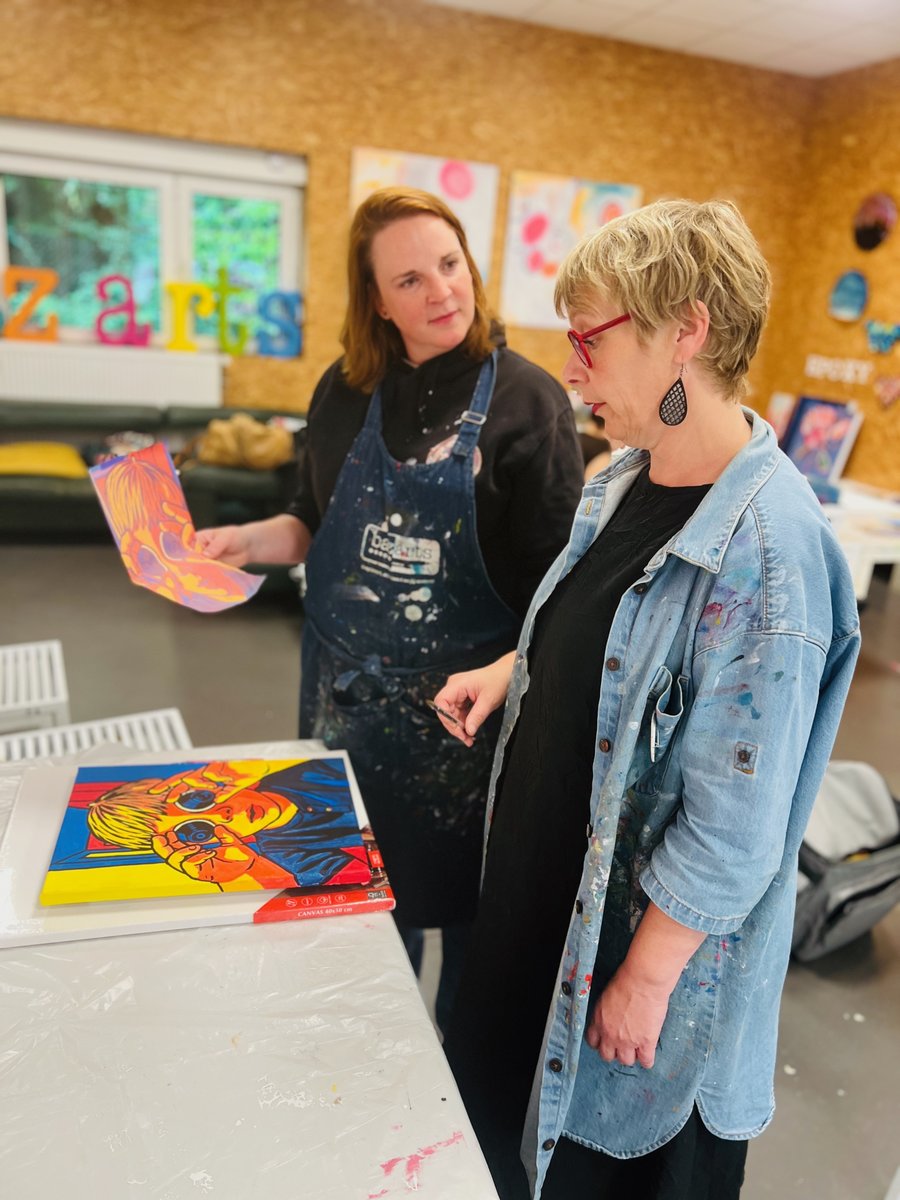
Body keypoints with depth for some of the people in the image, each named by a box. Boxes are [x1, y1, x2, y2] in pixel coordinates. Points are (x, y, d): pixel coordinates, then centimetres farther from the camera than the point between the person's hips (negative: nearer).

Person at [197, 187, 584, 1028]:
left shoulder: (526, 400, -10)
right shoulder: (347, 392, 2)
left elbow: (558, 577, -10)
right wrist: (245, 541, -4)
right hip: (348, 689, 4)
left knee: (462, 894, 13)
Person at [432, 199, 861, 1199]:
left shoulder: (764, 549, -28)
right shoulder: (625, 478, -2)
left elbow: (735, 827, -25)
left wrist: (646, 979, -17)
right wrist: (513, 668, 0)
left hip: (646, 924, -7)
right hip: (546, 874, 8)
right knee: (501, 1119, 28)